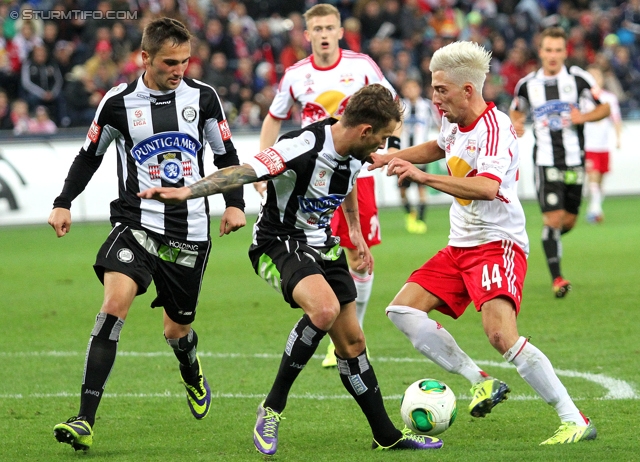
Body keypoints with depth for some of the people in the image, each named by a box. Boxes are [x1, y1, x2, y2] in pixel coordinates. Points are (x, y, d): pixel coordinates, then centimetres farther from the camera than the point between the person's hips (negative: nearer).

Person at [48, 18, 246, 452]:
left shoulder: (203, 97, 1)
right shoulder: (118, 102, -2)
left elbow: (226, 155, 12)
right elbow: (90, 155, 11)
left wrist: (235, 203, -1)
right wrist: (64, 203, 3)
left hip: (190, 230, 2)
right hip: (136, 224, -2)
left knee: (178, 328, 11)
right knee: (115, 302, -24)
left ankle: (192, 372, 52)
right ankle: (85, 421, -26)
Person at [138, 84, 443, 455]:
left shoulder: (354, 153, -2)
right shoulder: (302, 149, -28)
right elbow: (243, 172, -35)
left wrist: (356, 230, 29)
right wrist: (187, 191, -45)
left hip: (323, 247, 8)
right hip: (280, 245, -8)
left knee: (352, 341, 9)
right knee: (324, 309, -34)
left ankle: (386, 435, 21)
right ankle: (273, 408, -20)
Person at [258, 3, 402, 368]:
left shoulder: (361, 65, -4)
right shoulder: (295, 76, -2)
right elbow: (274, 119, 13)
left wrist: (393, 142, -4)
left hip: (358, 171, 1)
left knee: (359, 257, 4)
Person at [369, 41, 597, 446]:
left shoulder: (494, 128, -19)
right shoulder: (455, 123, 9)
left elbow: (488, 187, -37)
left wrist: (421, 176, -38)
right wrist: (390, 157, 28)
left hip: (498, 243, -10)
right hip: (460, 246, 10)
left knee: (501, 335, -26)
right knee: (403, 310, 1)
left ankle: (576, 421, -20)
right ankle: (482, 382, 1)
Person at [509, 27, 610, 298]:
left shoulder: (578, 79, -2)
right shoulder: (527, 84, 2)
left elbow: (605, 107, 4)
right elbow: (516, 110, 20)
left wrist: (583, 117, -15)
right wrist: (516, 124, -3)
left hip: (574, 160, 1)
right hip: (545, 161, -1)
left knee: (568, 221, 6)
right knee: (553, 218, -12)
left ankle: (550, 241, 41)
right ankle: (556, 278, -5)